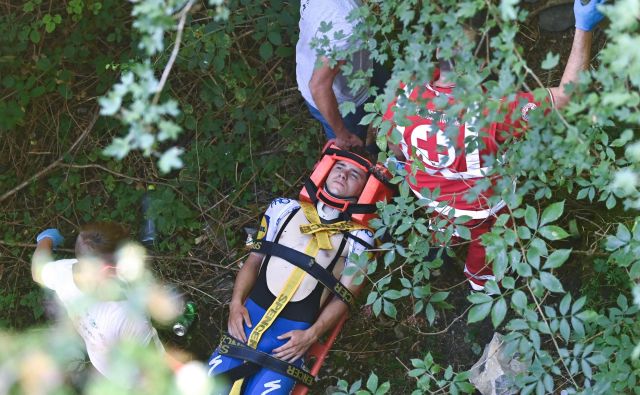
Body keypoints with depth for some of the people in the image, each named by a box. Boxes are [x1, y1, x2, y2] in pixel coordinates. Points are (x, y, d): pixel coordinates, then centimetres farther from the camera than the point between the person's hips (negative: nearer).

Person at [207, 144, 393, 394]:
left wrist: (311, 336, -9)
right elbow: (254, 260, 16)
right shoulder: (285, 209, 14)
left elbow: (343, 297, 3)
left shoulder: (358, 238, 6)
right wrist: (236, 303, 2)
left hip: (294, 333, -2)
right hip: (251, 316, 2)